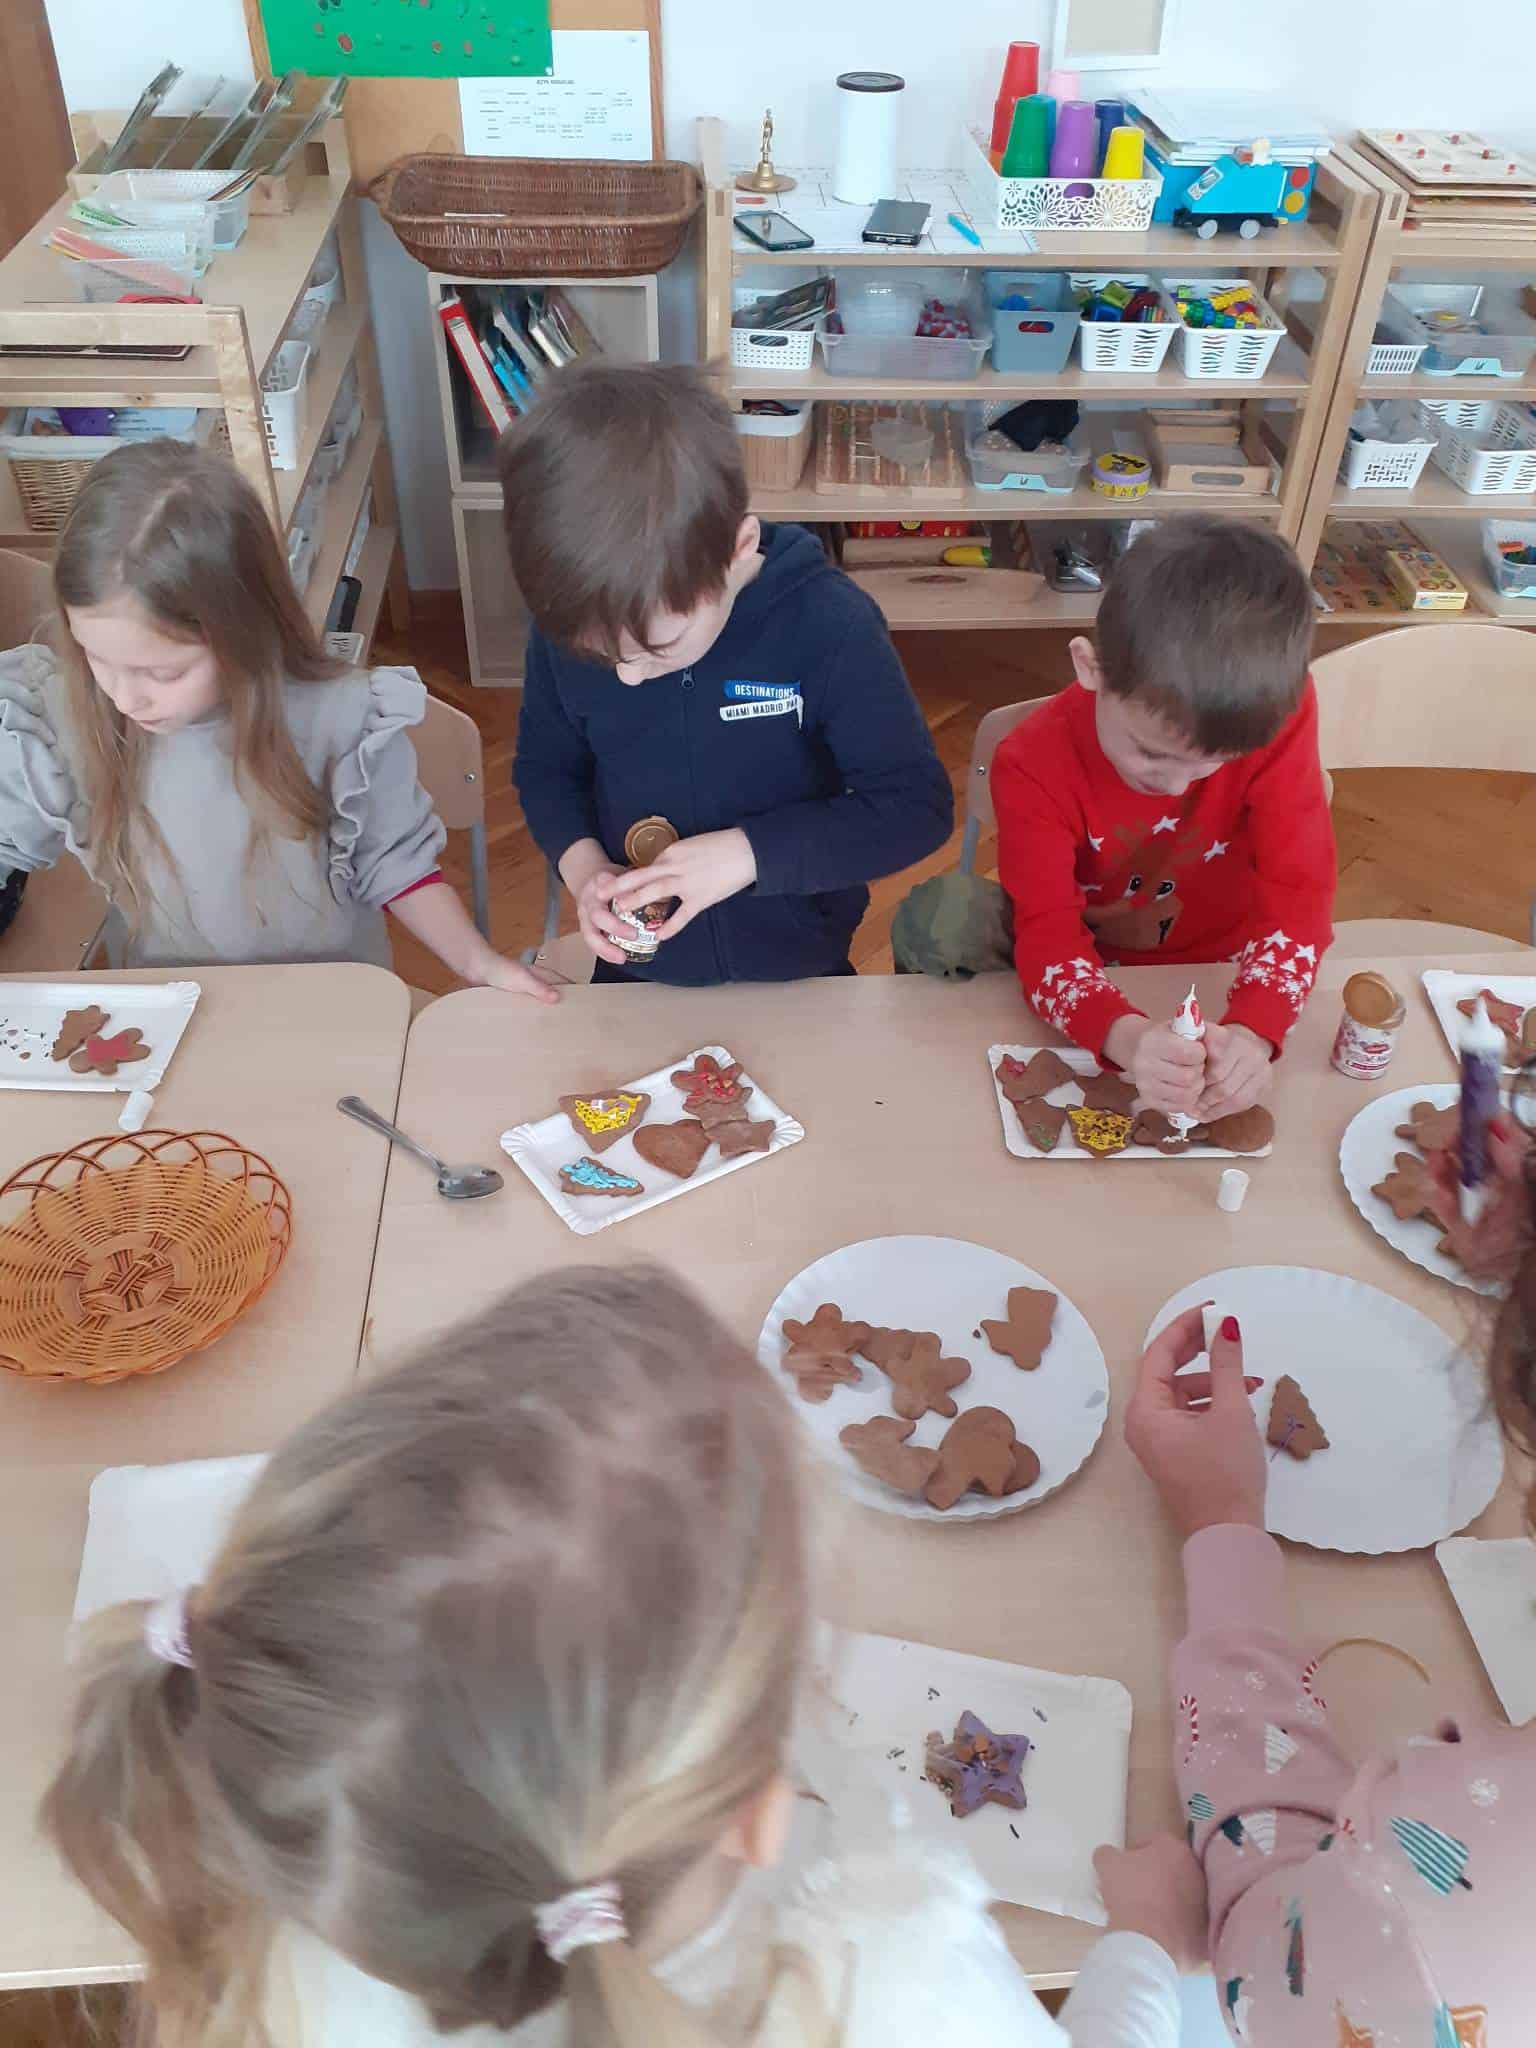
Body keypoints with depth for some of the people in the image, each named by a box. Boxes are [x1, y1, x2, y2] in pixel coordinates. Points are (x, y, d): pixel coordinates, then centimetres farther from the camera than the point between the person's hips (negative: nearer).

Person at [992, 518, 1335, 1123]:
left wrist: (1254, 1028, -42)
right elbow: (1049, 933, -27)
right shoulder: (1034, 765, -25)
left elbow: (1298, 888, -24)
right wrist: (1124, 1035, -49)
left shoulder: (1275, 715, -23)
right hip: (1100, 982, 1)